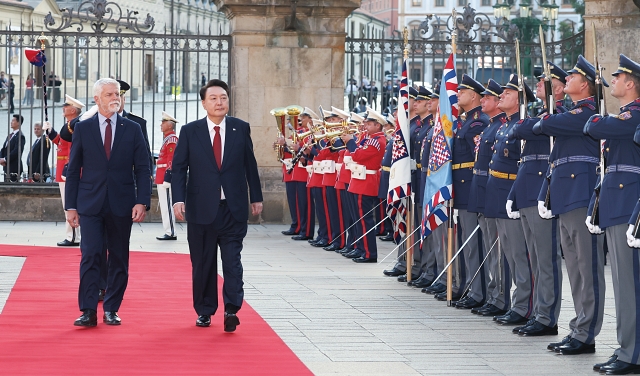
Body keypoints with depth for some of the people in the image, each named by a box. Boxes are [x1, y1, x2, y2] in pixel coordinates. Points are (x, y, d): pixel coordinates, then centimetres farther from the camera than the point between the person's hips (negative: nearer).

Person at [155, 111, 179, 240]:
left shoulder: (172, 139, -13)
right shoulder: (167, 139, 18)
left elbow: (172, 160, -19)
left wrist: (167, 178, -23)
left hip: (166, 176, -10)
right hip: (163, 178, 10)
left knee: (167, 206, -9)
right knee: (165, 206, 11)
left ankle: (171, 233, -9)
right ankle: (169, 232, 13)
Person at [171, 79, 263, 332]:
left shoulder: (241, 129, 4)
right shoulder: (190, 131, 1)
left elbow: (250, 165, 10)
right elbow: (178, 167, 1)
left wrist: (256, 197, 11)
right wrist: (178, 199, -10)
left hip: (233, 208, 0)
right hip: (201, 208, 0)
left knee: (232, 260, -7)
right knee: (202, 263, 7)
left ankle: (232, 309, -9)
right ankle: (204, 311, 17)